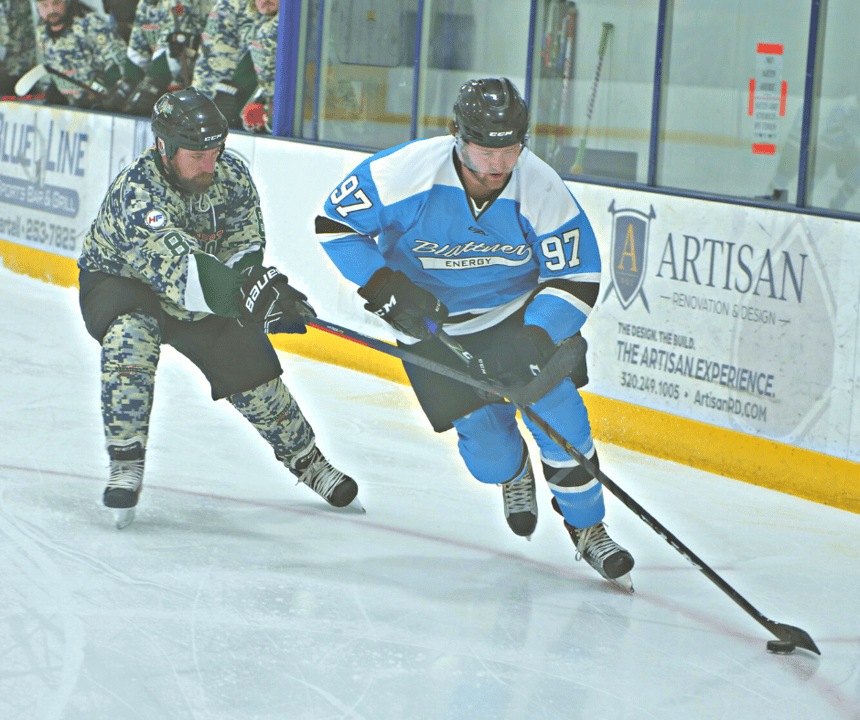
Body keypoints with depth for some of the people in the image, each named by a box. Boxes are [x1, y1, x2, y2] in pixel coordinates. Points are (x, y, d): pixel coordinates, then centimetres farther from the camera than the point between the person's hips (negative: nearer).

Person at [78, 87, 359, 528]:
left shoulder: (231, 175, -17)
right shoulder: (135, 194, -37)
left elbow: (245, 247, -5)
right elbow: (179, 273, -50)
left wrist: (263, 285, -26)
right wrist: (243, 293, -62)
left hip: (204, 293, 5)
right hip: (115, 282, -5)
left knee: (252, 372, -1)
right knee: (131, 336, -36)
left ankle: (306, 460, 23)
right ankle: (125, 464, -27)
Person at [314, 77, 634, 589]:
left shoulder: (543, 191, -22)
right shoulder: (406, 173, -26)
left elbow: (577, 280, -16)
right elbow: (335, 222, -13)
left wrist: (532, 341, -31)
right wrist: (384, 287, -23)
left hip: (517, 311, 1)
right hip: (431, 323, -1)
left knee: (557, 409, -15)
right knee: (485, 442, -7)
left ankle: (587, 527, 7)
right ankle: (513, 472, 33)